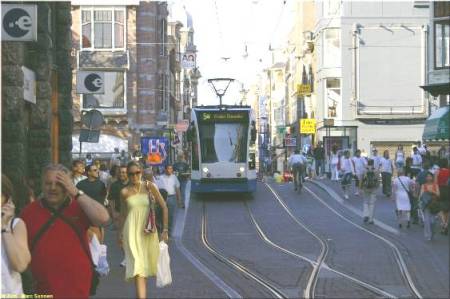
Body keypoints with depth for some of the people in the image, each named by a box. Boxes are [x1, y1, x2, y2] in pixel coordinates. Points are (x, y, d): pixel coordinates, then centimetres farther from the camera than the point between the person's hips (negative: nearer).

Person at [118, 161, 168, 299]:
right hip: (132, 231, -1)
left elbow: (164, 207, 0)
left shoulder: (149, 186, -2)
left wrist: (165, 229, -3)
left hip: (148, 231, 1)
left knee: (147, 265, 12)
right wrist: (121, 234, 19)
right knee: (138, 266, -11)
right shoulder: (125, 192, 0)